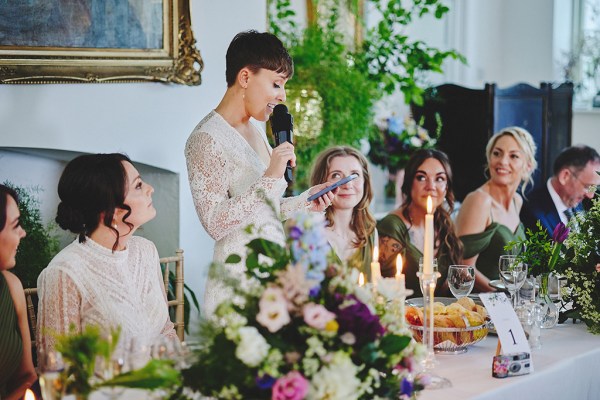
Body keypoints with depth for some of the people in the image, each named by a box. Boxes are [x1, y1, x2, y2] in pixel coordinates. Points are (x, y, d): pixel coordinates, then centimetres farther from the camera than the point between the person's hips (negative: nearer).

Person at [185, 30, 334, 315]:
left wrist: (306, 201, 9)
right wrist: (271, 177, -22)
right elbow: (214, 222, -19)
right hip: (239, 278, -8)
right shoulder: (207, 139, -12)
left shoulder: (256, 132, 15)